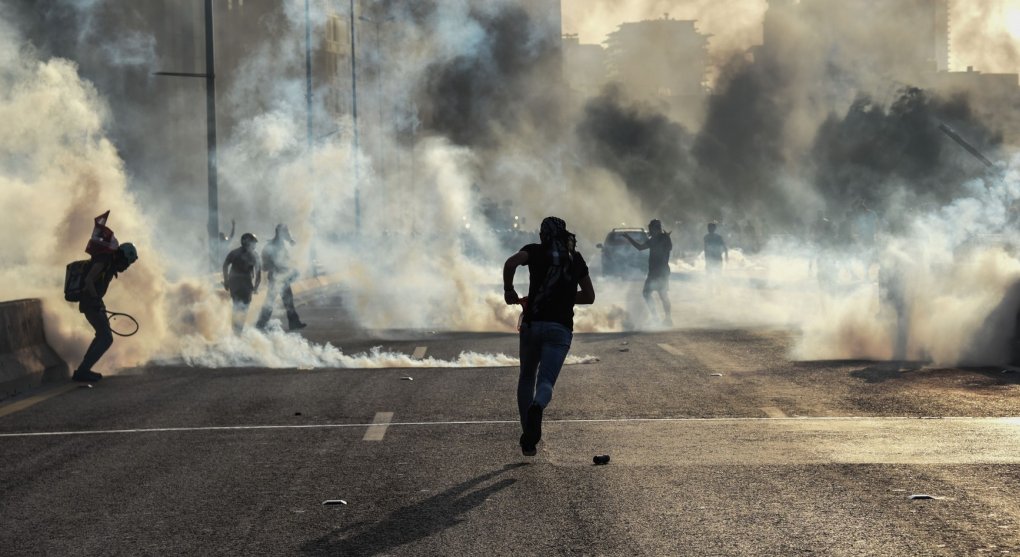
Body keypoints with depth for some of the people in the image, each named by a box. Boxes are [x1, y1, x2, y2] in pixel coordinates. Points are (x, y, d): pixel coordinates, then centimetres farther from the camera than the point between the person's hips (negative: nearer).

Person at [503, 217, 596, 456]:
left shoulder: (536, 250, 5)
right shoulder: (576, 259, 16)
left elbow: (511, 263, -17)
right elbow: (589, 297, 22)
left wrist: (509, 290, -2)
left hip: (532, 323, -1)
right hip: (561, 328, 1)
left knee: (527, 378, 17)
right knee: (546, 381, -5)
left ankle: (528, 439, 11)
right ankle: (537, 407, -42)